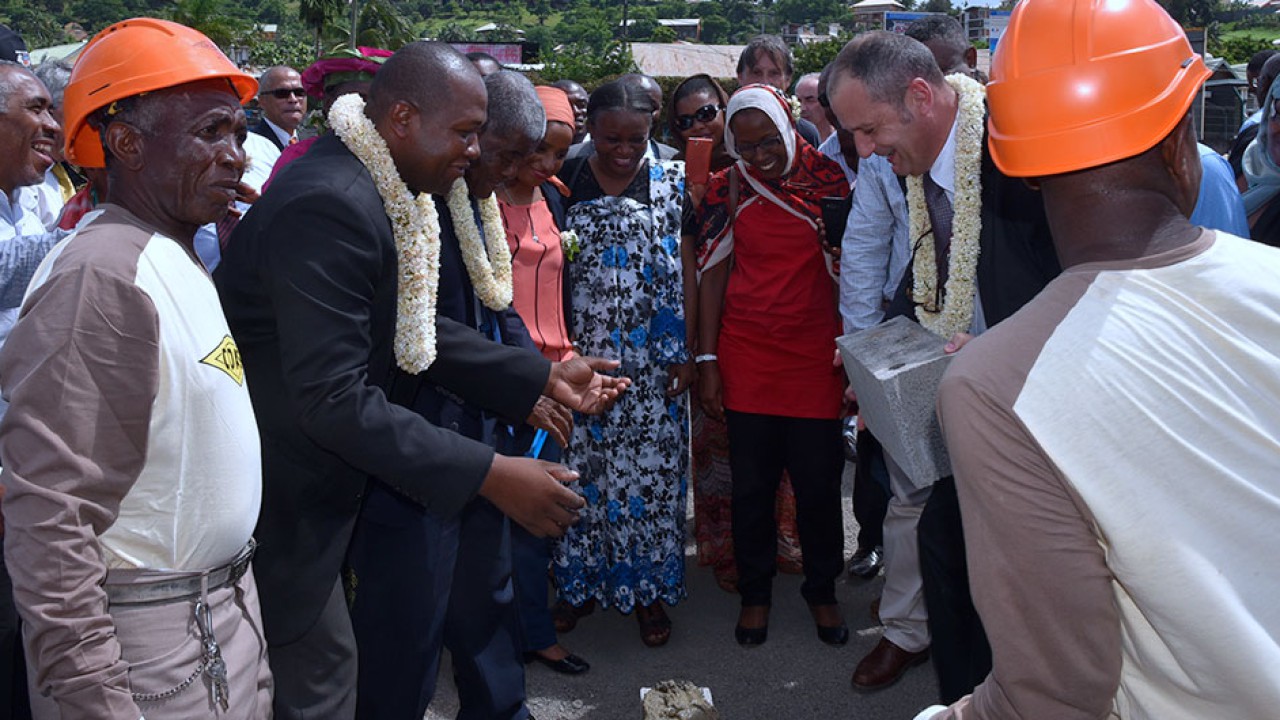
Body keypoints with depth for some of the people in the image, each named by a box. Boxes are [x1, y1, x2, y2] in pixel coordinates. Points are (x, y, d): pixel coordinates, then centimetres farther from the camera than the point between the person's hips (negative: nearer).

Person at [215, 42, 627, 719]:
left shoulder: (382, 190, 3)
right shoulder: (329, 205, -27)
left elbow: (419, 329, 10)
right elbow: (333, 400, -30)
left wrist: (545, 378, 4)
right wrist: (488, 475, -29)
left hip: (314, 483, 9)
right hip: (277, 504, -9)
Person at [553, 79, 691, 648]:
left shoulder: (671, 183, 2)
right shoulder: (565, 183, 2)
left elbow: (683, 273, 2)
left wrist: (684, 352, -3)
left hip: (649, 363, 0)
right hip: (582, 358, 1)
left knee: (650, 468, 4)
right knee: (582, 467, 8)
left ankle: (647, 585, 19)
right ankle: (579, 579, 25)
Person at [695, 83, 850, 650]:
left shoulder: (828, 177, 0)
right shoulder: (726, 189, 1)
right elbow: (712, 274, 2)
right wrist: (708, 360, -2)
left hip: (816, 353, 0)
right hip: (747, 357, 0)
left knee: (819, 484, 6)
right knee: (751, 485, 8)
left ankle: (822, 591, 28)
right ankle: (755, 593, 27)